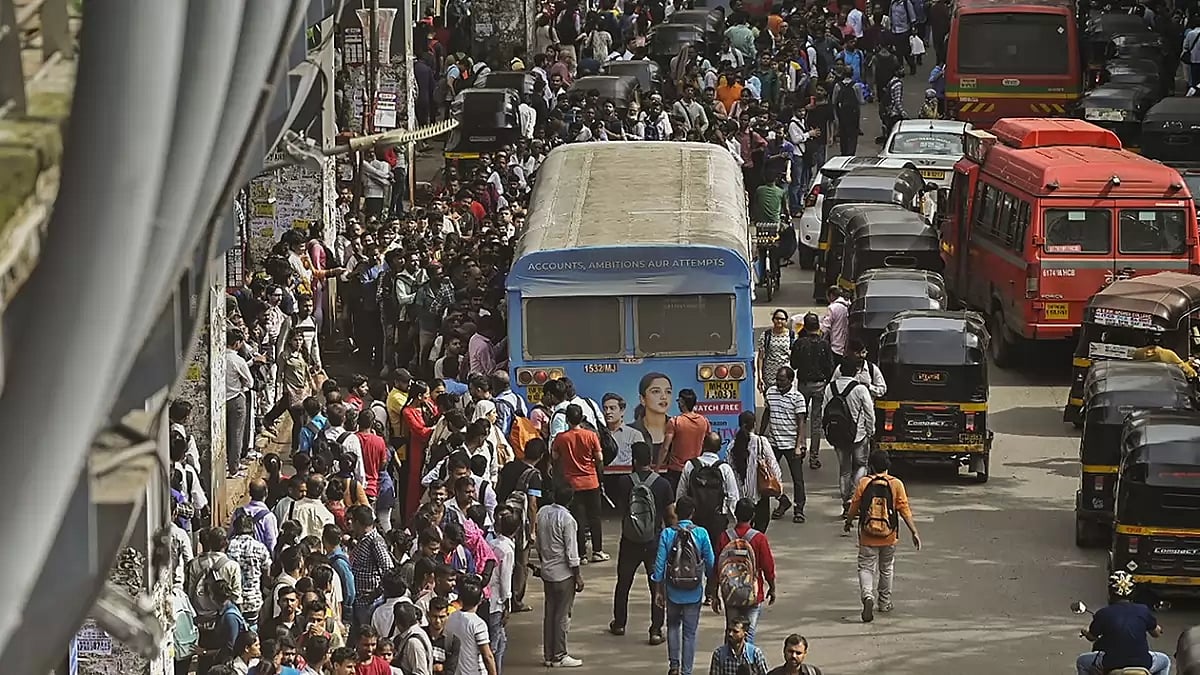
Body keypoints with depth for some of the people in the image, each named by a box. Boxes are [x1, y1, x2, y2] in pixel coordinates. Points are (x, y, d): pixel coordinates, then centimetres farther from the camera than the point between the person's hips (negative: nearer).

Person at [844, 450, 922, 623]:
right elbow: (904, 510, -8)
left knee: (866, 568, 3)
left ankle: (867, 595, -23)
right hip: (889, 537, 1)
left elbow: (854, 507, -1)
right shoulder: (896, 484, -6)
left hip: (867, 536, -1)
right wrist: (914, 532, -4)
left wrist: (848, 522, 19)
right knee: (887, 568, 20)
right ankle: (884, 602, 31)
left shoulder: (864, 483, -7)